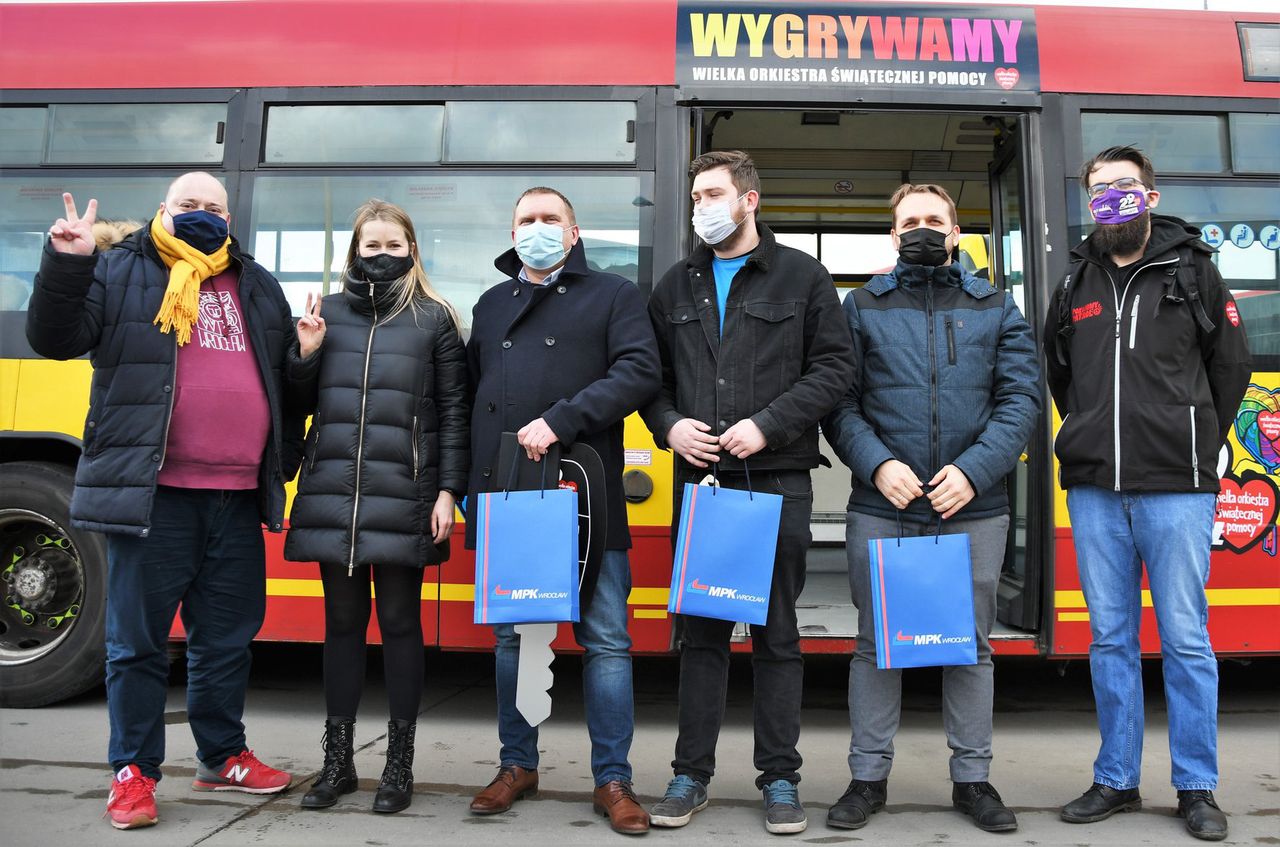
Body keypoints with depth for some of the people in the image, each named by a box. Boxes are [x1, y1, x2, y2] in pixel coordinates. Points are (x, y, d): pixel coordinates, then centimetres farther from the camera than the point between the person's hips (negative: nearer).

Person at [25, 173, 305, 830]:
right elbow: (54, 339, -4)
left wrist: (284, 462, 16)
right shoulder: (119, 274, 6)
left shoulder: (258, 288, 18)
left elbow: (287, 379, 23)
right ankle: (133, 770, 18)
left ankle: (222, 757, 29)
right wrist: (65, 263, -18)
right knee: (137, 640, 3)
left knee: (229, 638, 13)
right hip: (151, 495, -4)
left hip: (238, 500, 4)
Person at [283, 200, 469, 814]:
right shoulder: (328, 313, 11)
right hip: (333, 494, 3)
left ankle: (400, 762, 16)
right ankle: (338, 759, 22)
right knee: (343, 621, 11)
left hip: (402, 498, -3)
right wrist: (306, 354, -3)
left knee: (399, 622, 4)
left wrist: (448, 491, -7)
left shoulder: (434, 319, 3)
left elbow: (454, 411, 1)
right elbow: (304, 402, 15)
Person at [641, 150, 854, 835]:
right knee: (700, 631, 8)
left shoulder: (802, 277, 5)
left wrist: (768, 424, -13)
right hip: (698, 477, 3)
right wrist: (668, 424, -4)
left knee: (777, 633, 5)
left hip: (777, 478, -3)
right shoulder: (675, 287, 15)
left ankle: (779, 777, 18)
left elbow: (834, 366, -2)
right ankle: (692, 773, 19)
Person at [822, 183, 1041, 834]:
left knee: (971, 646, 11)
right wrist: (876, 464, -14)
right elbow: (839, 401, 2)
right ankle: (868, 777, 20)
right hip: (880, 508, -1)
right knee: (876, 645, 7)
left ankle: (972, 778, 26)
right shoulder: (862, 306, 8)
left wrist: (975, 470, -12)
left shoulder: (996, 308, 10)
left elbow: (1021, 397, 2)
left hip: (974, 509, 1)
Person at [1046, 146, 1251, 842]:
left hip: (1177, 489, -2)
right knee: (1111, 639, 8)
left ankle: (1197, 789, 15)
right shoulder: (1074, 284, 12)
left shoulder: (1194, 272, 6)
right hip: (1093, 490, 3)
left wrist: (1194, 445, 9)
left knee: (1185, 640, 2)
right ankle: (1116, 780, 19)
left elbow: (1232, 367, 10)